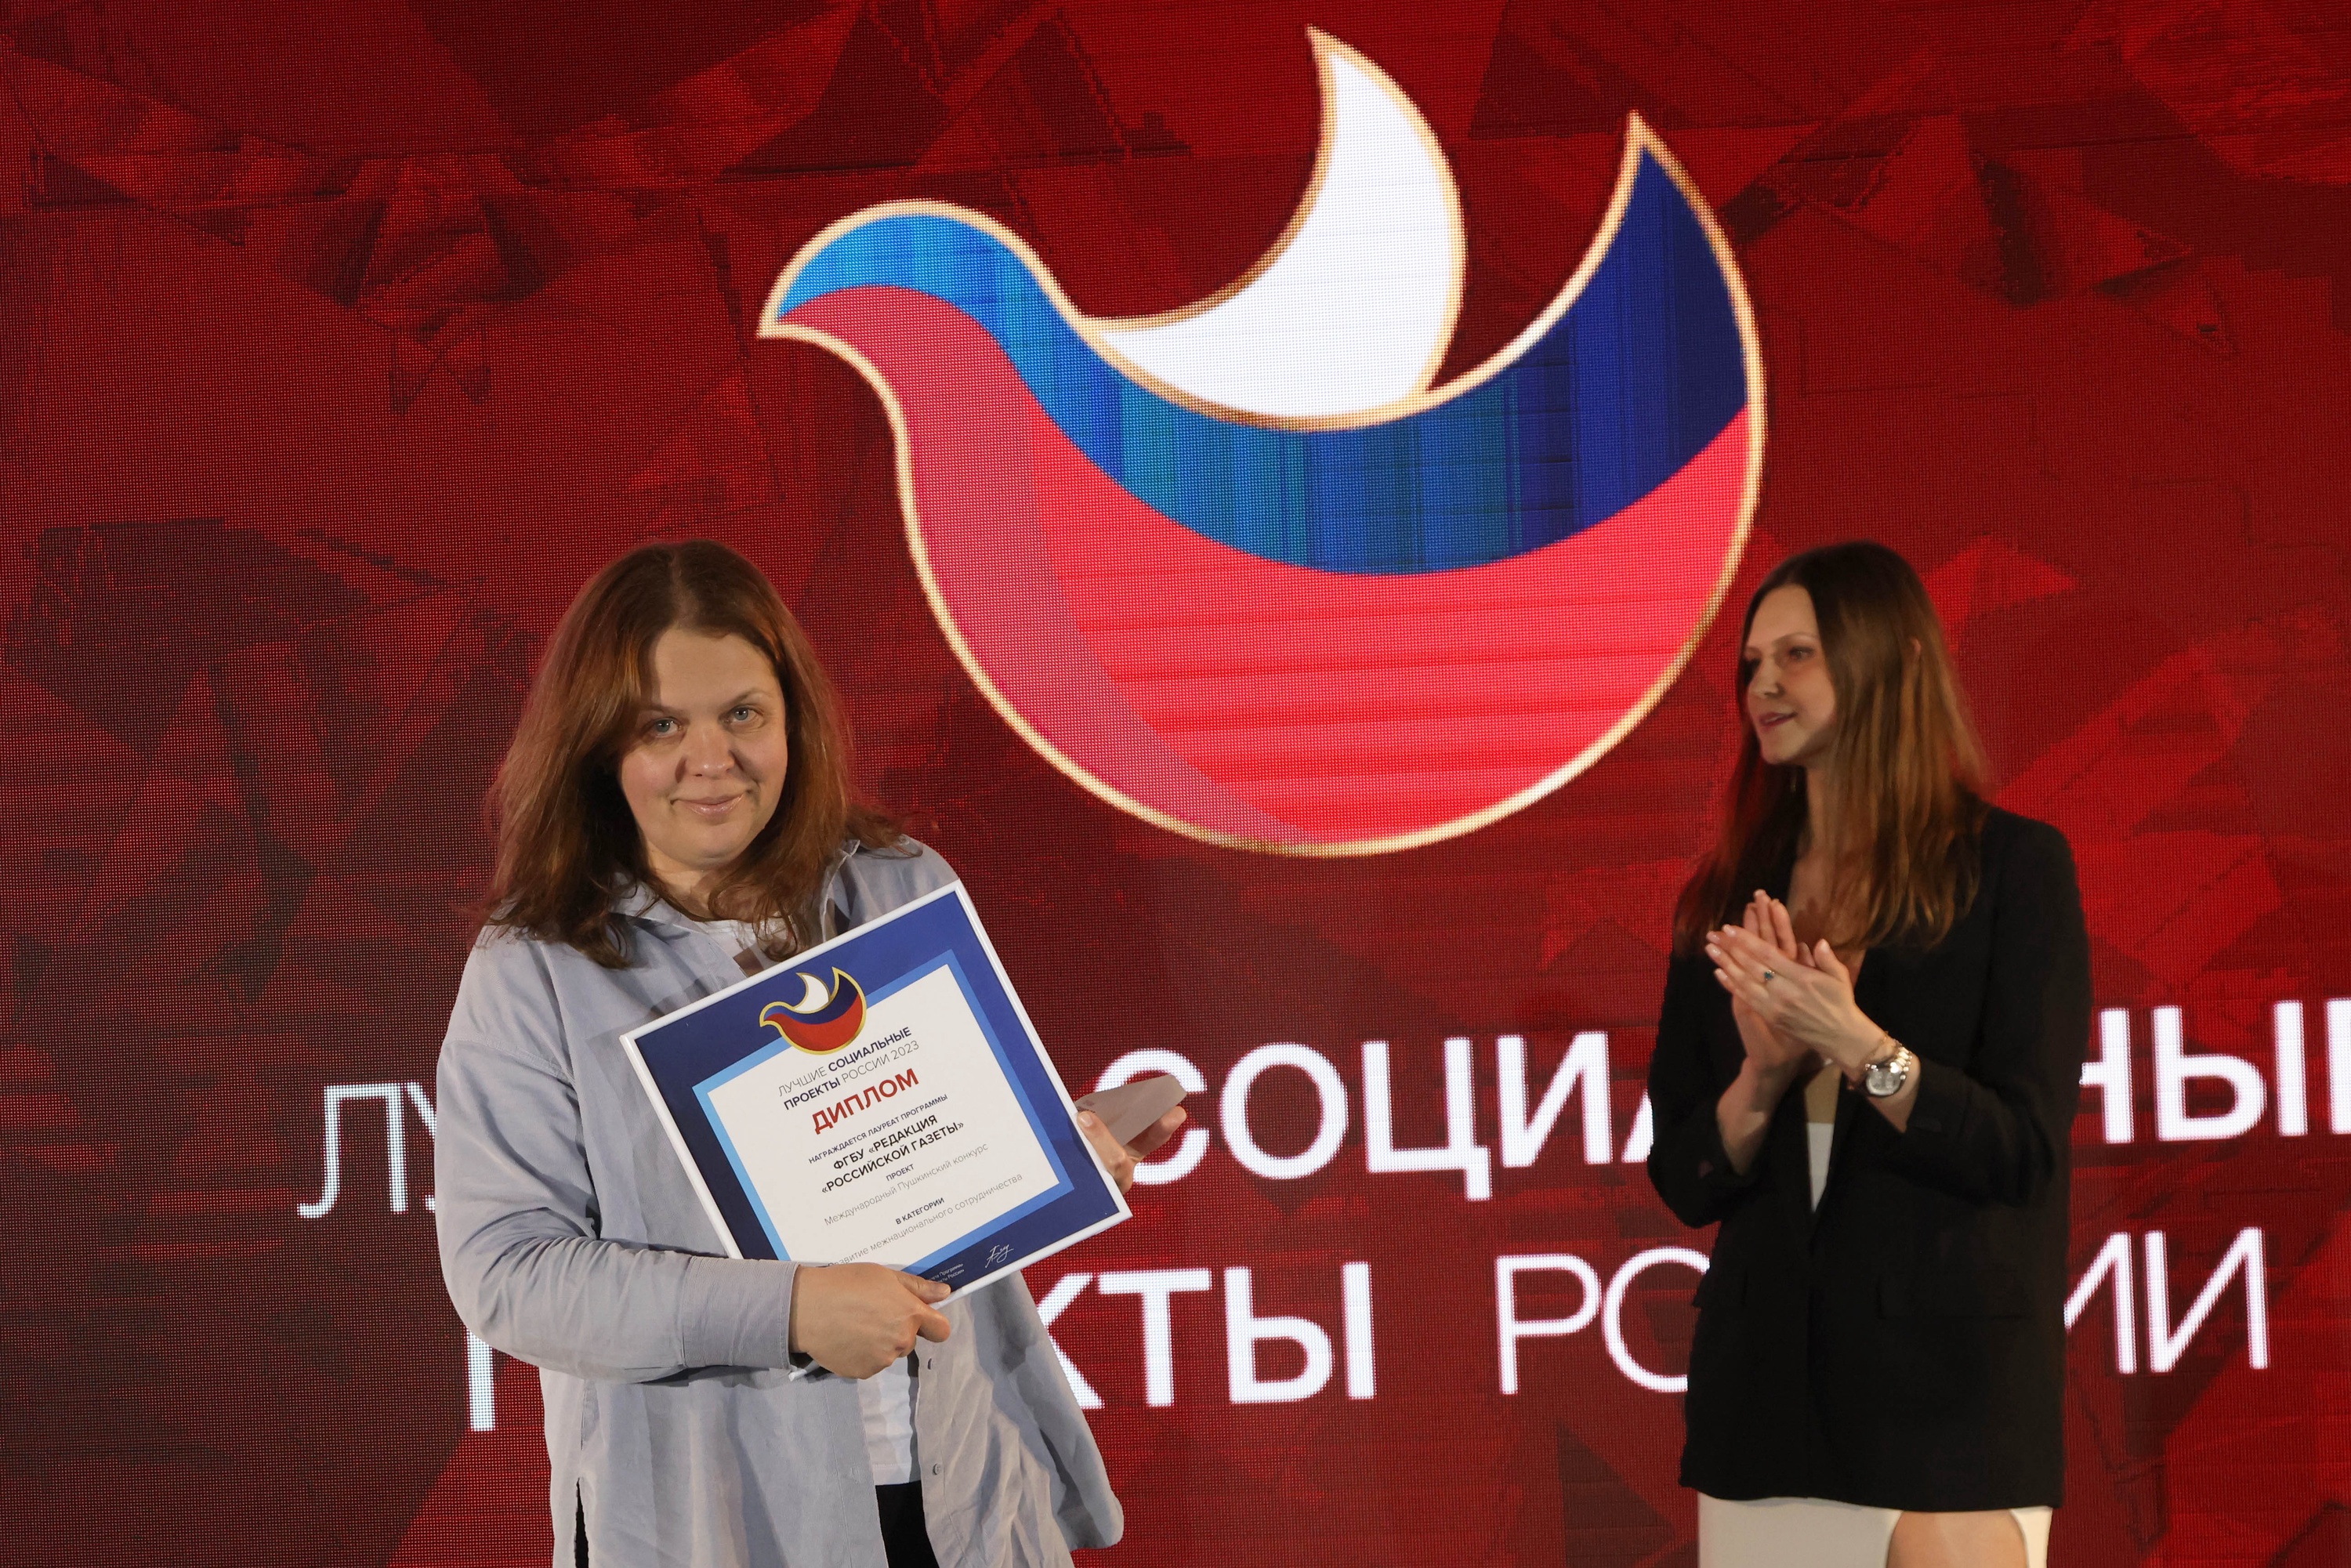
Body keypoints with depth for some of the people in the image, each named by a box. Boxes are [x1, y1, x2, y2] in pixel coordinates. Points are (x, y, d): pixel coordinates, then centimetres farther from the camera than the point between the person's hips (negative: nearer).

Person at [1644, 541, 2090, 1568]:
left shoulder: (2011, 866, -2)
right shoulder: (1725, 904, 10)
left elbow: (2024, 1148, -8)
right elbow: (1683, 1181, 8)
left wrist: (1858, 1047, -21)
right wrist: (1762, 1078, -11)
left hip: (1949, 1394, -4)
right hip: (1763, 1388, 4)